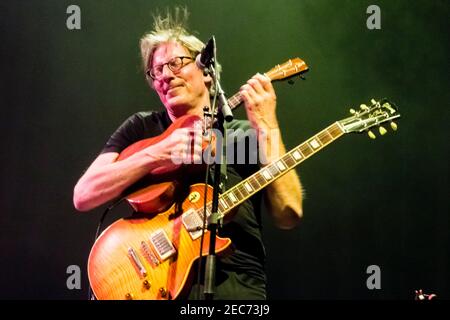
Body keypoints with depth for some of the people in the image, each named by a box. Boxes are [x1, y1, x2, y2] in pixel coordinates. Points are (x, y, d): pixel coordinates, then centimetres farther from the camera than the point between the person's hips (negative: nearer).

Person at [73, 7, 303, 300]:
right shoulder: (141, 128, 13)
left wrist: (268, 128, -8)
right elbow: (83, 196, -1)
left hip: (231, 280, -1)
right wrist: (157, 155, -11)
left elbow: (288, 215, -3)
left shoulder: (244, 134, 11)